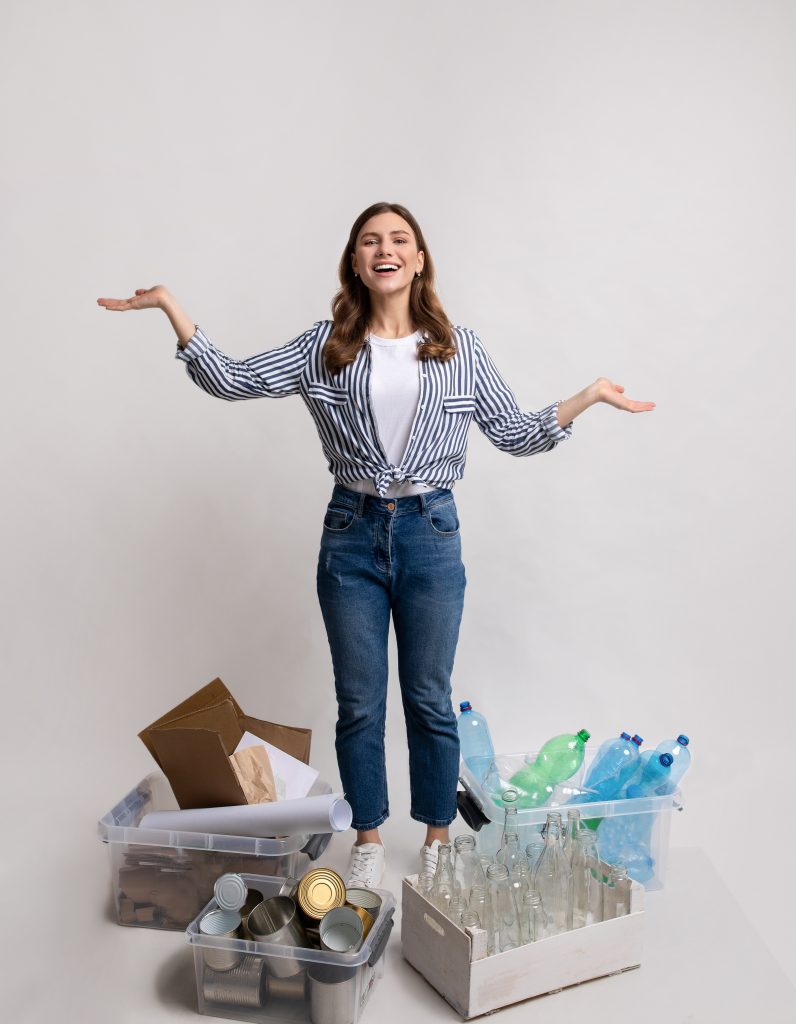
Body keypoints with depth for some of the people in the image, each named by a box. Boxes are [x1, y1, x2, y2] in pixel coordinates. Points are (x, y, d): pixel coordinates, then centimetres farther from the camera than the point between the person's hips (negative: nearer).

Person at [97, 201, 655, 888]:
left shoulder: (460, 348, 3)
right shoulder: (325, 346, 3)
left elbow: (516, 434, 5)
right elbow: (230, 381, -1)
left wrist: (588, 396, -5)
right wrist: (171, 307, -8)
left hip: (430, 532, 0)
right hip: (352, 531, 1)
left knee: (430, 699, 10)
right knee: (359, 702, 11)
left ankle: (438, 838, 31)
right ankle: (368, 839, 31)